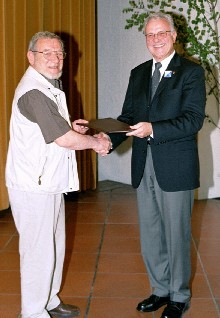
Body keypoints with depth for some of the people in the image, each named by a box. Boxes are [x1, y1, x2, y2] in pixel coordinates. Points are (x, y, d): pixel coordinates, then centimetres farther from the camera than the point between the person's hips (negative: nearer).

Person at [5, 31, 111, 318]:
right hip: (33, 186, -10)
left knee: (55, 245, 19)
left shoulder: (50, 86, 14)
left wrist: (70, 127, 8)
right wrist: (96, 142, -7)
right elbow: (65, 139, -23)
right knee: (39, 251, 0)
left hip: (49, 181, 10)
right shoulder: (33, 91, -20)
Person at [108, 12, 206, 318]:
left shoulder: (191, 72, -6)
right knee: (150, 235, 15)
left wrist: (153, 129, -27)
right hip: (144, 166, 6)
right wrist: (109, 139, -9)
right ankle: (161, 290, 33)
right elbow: (128, 116, 10)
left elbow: (194, 118, -16)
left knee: (176, 235, 7)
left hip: (175, 167, -6)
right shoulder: (138, 73, 12)